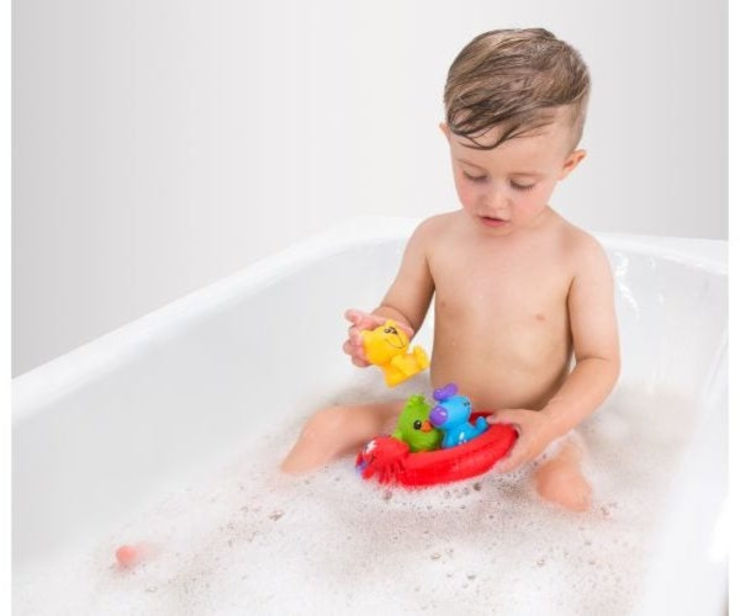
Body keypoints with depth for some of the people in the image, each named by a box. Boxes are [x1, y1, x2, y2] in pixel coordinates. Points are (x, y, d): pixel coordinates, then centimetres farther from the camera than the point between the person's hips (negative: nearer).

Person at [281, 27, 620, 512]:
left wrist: (549, 424, -25)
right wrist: (378, 331, -16)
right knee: (327, 427, -6)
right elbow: (402, 313, 9)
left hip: (535, 432, -3)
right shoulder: (435, 238, -2)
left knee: (565, 491, -35)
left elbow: (601, 359, -8)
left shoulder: (579, 256, -10)